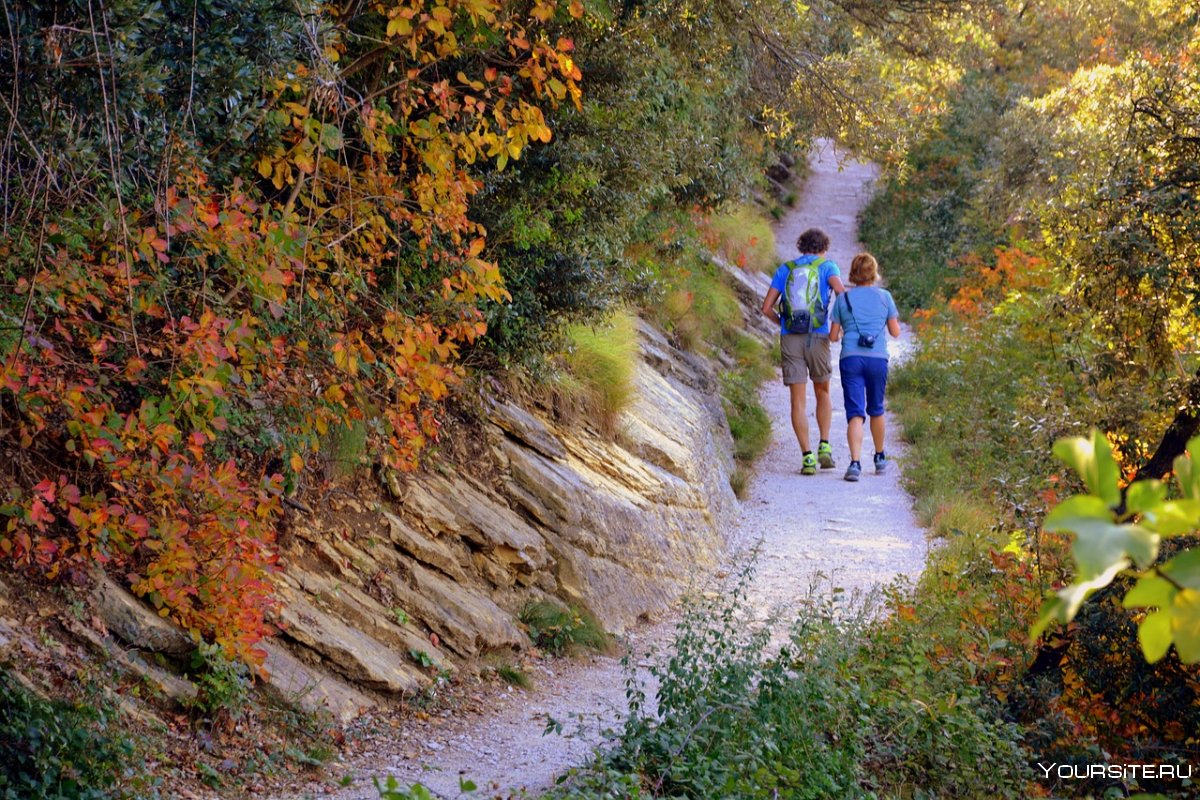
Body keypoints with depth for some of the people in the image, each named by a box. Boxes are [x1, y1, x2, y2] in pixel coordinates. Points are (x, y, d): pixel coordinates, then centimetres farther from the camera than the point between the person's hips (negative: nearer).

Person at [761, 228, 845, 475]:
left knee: (798, 401, 1)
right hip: (818, 338, -1)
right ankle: (824, 446, 6)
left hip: (790, 339, 1)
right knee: (823, 393, 20)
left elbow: (767, 307, 7)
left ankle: (807, 457, -7)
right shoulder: (827, 267, 5)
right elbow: (841, 292, -15)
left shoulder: (785, 269, 12)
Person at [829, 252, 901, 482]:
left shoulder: (843, 299, 5)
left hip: (850, 359, -1)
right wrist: (893, 319, 31)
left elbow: (833, 336, 6)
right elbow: (895, 332, 10)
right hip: (878, 359, 1)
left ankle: (855, 462, -22)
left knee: (855, 413, -6)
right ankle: (880, 457, 36)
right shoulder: (884, 296, 5)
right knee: (876, 409, 19)